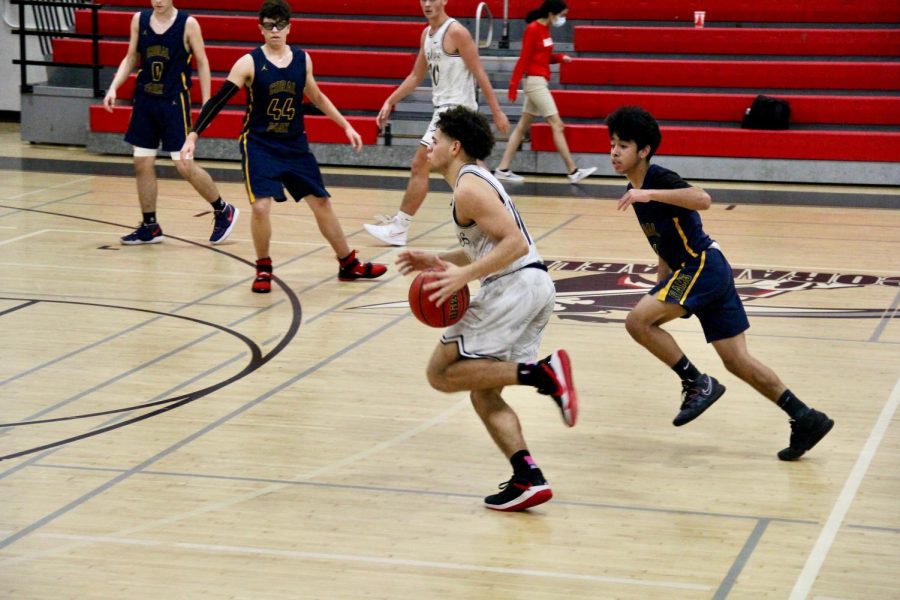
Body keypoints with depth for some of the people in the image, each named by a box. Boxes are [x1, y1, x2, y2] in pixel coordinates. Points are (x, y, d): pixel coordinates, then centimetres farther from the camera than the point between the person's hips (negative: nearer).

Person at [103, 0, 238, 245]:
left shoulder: (188, 24, -8)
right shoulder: (139, 20, 3)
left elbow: (202, 63, -3)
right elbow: (131, 58, 12)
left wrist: (206, 104, -6)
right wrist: (113, 88, -1)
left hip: (174, 102, -5)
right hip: (144, 100, 5)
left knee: (184, 165, -7)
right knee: (142, 164, 4)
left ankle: (223, 211, 12)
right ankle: (150, 227, 16)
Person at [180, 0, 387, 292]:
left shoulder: (302, 59, 1)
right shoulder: (249, 63, -12)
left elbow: (317, 97, 17)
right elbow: (218, 101, -12)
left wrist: (346, 126, 17)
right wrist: (193, 136, -20)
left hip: (295, 145, 4)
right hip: (259, 145, -4)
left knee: (321, 202, 9)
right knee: (261, 205, -19)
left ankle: (349, 265, 23)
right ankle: (263, 269, 4)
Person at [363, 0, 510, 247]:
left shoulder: (456, 32, -14)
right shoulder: (427, 34, 12)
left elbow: (480, 75, -14)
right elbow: (416, 76, 20)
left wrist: (497, 112, -16)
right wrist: (390, 102, 14)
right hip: (444, 107, 9)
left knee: (420, 166, -10)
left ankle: (398, 229, -7)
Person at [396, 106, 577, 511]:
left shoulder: (468, 188, -10)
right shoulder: (476, 179, 22)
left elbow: (515, 243, -19)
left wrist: (464, 275, -24)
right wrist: (436, 261, 20)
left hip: (515, 285, -10)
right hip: (535, 285, 10)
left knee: (442, 373, -6)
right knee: (483, 393, 13)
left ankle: (543, 373, -18)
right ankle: (528, 479, 1)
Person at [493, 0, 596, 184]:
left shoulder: (544, 29, 11)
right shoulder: (533, 29, -14)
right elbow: (524, 58, -15)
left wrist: (561, 58, 0)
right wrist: (514, 84, -16)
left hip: (539, 83, 9)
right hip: (535, 81, -9)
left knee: (523, 127, 10)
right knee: (557, 125, -7)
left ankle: (502, 169, 12)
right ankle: (573, 172, -5)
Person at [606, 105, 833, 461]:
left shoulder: (658, 178, -12)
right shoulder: (636, 191, 15)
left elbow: (702, 199, -32)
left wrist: (650, 194, -37)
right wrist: (661, 292, 26)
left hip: (703, 267, -10)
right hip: (691, 269, 10)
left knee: (637, 321, -18)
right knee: (737, 361, 7)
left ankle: (697, 384, -7)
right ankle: (805, 419, 9)